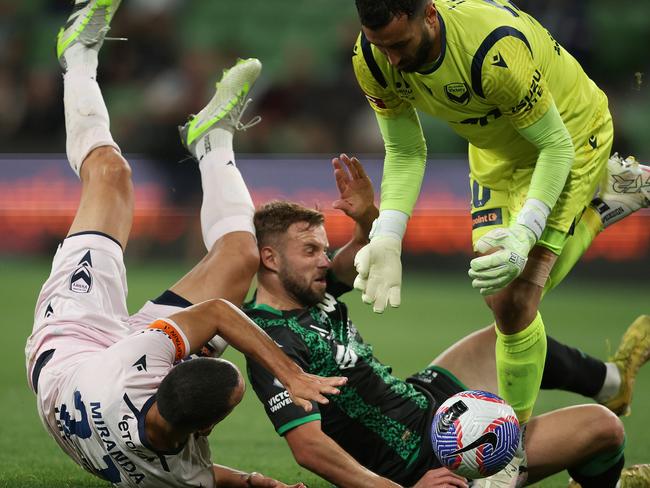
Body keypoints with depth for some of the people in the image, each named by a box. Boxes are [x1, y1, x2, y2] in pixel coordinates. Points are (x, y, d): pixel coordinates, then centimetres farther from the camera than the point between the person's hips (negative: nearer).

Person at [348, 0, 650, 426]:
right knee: (499, 296, 14)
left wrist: (524, 233, -43)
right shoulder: (371, 60, -23)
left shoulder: (494, 51, -42)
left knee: (516, 299, -18)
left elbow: (556, 146, -30)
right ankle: (612, 195, 32)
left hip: (571, 132, -7)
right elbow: (405, 154, -9)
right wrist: (386, 238, -24)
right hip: (495, 148, 7)